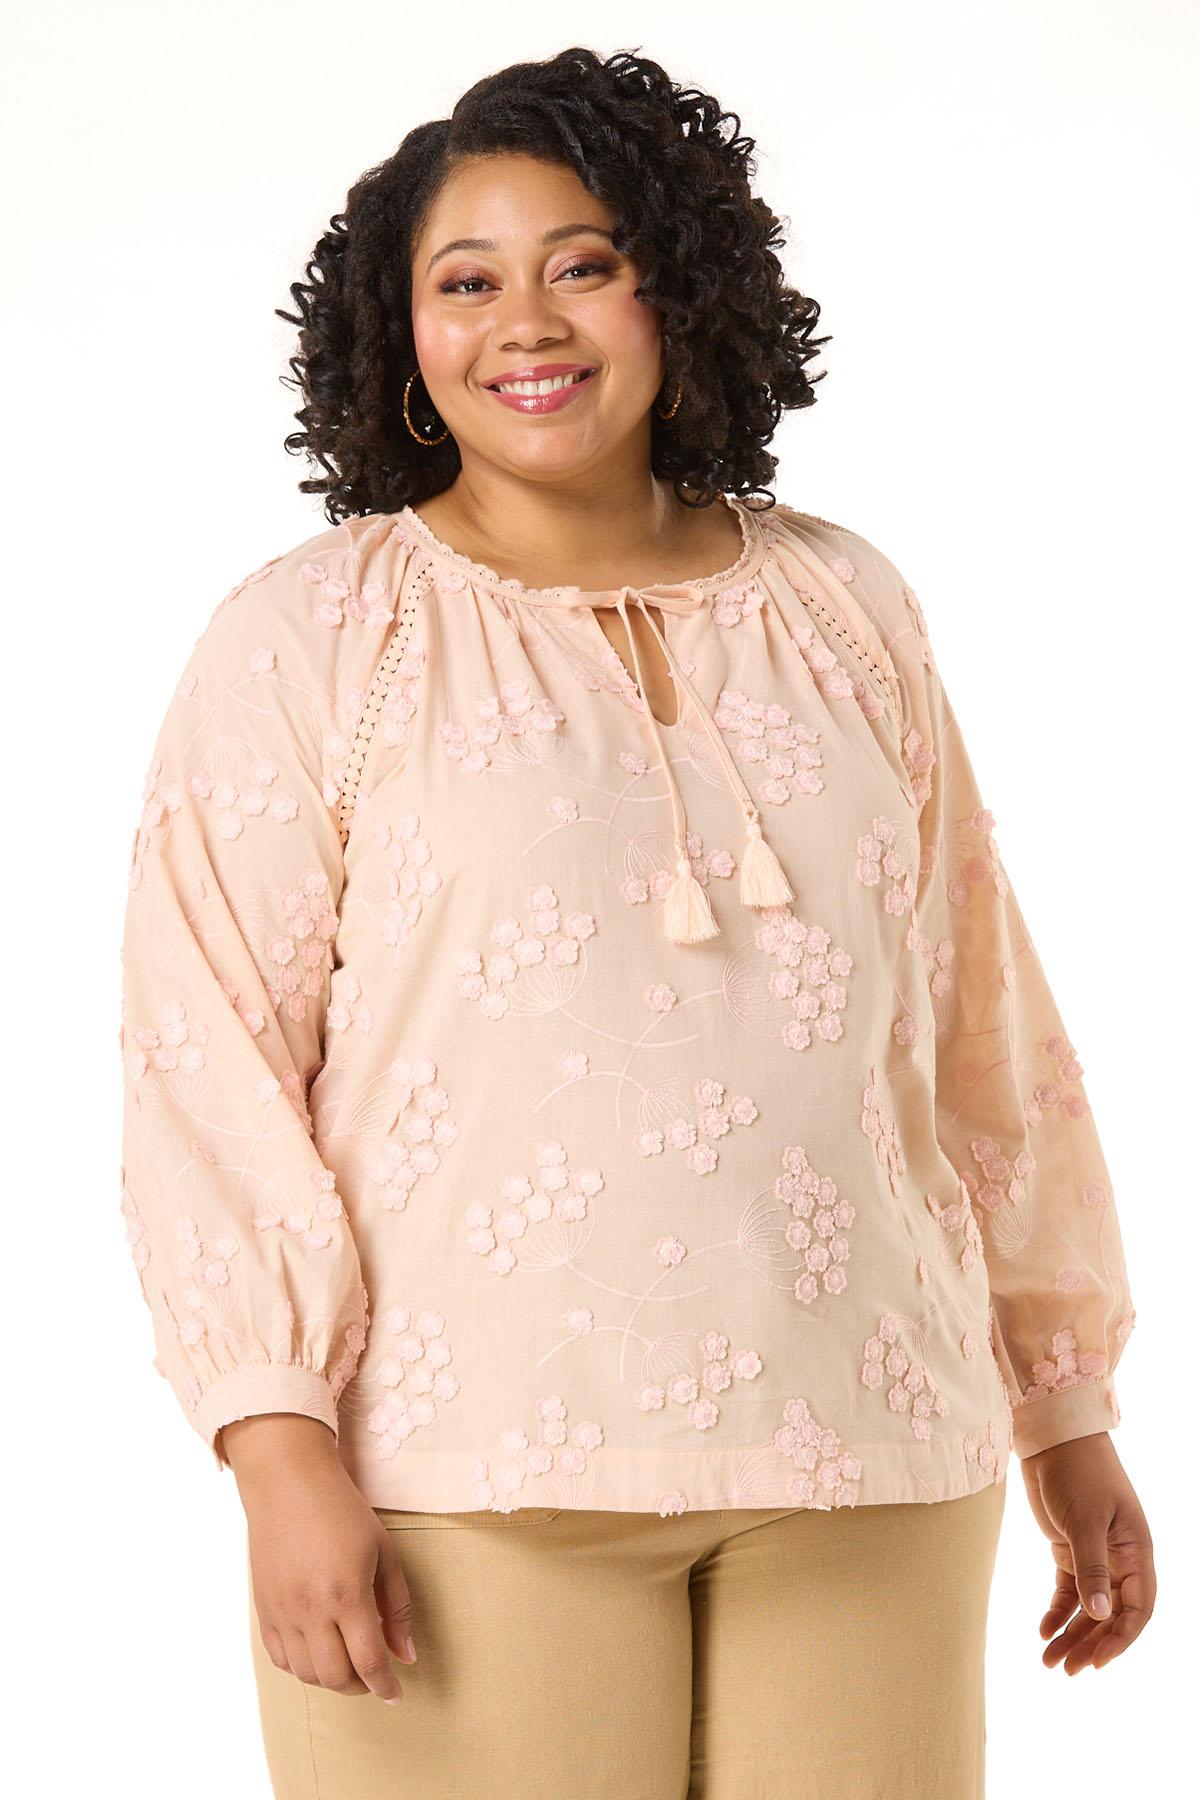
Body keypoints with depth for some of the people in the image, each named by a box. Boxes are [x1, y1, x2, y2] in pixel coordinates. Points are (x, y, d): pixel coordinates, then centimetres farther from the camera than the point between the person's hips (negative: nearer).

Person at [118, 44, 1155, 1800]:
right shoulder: (307, 641, 2)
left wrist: (1066, 1412, 17)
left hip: (865, 1470, 3)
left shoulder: (843, 610, 12)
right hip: (472, 1483, -3)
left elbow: (980, 1032, 16)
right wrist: (282, 1450, -13)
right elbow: (206, 1057, -3)